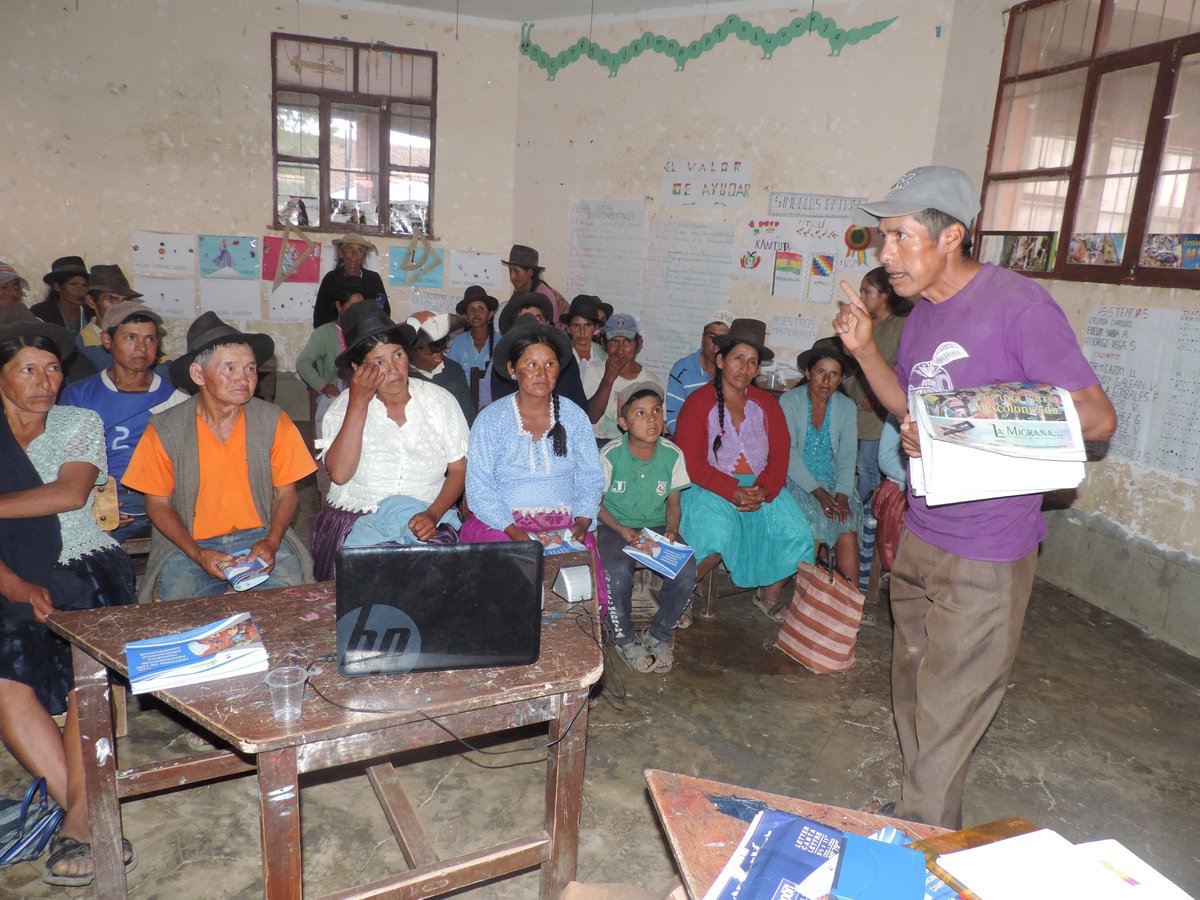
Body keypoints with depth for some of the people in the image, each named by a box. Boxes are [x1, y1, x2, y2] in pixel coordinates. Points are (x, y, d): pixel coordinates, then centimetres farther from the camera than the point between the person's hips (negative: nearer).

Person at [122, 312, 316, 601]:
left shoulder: (274, 421, -3)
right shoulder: (164, 430, -5)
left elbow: (286, 493, 4)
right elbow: (158, 504, 2)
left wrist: (271, 542, -14)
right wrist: (197, 554, -13)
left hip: (259, 537, 1)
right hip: (188, 545, -1)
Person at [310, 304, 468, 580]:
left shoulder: (440, 400, 4)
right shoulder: (344, 405, 2)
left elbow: (460, 469, 3)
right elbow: (339, 474, -13)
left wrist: (433, 514, -14)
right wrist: (359, 403, -13)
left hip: (422, 524, 1)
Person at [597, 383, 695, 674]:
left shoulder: (672, 454, -5)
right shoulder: (611, 454, -13)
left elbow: (673, 502, 6)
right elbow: (596, 502, -4)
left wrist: (671, 529, -14)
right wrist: (621, 530, -18)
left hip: (657, 526, 3)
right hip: (615, 526, -2)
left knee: (686, 570, -24)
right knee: (617, 572, -33)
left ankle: (658, 636, 2)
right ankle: (624, 639, -3)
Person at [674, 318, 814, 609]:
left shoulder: (766, 404, 14)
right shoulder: (698, 402, 0)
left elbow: (780, 455, 5)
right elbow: (691, 462, -9)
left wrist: (763, 490, -15)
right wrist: (732, 491, -20)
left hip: (761, 487, 4)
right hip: (711, 487, -4)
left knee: (796, 533, -18)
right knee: (717, 534, -32)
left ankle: (770, 594, 5)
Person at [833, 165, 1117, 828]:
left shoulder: (1019, 305, -17)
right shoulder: (924, 312, 7)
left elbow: (1097, 418, -18)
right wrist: (863, 348, 3)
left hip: (984, 554, -8)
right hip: (919, 536, 8)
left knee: (948, 715, 4)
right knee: (913, 692, 20)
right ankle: (920, 816, 39)